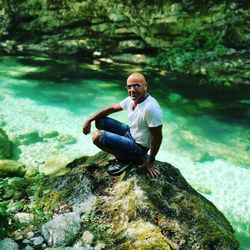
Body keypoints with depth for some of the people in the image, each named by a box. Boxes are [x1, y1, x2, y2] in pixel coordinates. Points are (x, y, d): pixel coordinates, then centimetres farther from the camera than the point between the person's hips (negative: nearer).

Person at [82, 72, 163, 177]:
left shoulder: (151, 108, -31)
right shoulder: (131, 99, -5)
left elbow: (158, 137, -24)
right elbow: (112, 108, 7)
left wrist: (150, 161, -14)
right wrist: (89, 120, 1)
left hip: (138, 146, -9)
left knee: (97, 137, -21)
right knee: (99, 120, 9)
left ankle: (125, 159, 1)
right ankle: (122, 154, 10)